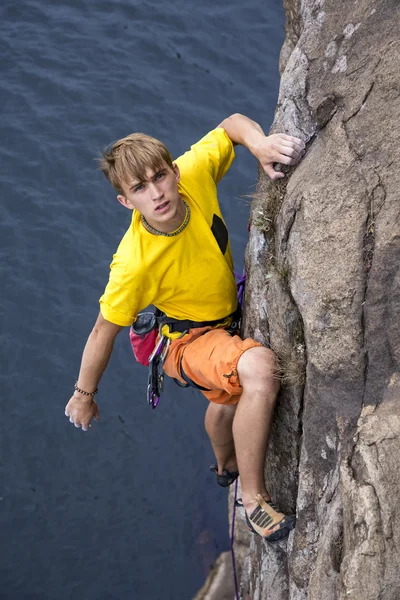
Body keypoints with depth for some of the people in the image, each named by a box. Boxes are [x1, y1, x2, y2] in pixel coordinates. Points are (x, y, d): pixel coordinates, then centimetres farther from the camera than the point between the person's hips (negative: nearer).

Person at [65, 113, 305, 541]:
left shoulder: (194, 173, -27)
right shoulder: (134, 263, -37)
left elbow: (233, 123, -9)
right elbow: (103, 332, -22)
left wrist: (259, 143, -32)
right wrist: (83, 395, -9)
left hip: (225, 319, 7)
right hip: (189, 341, -7)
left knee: (228, 401, 36)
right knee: (259, 366, -38)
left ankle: (227, 464, 72)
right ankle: (253, 497, -19)